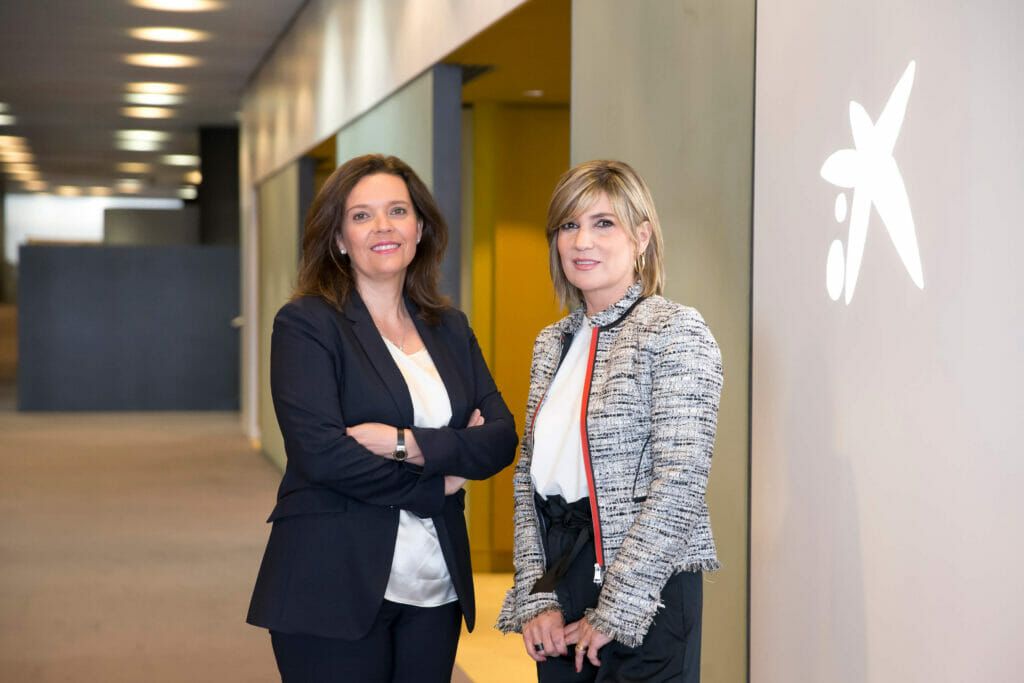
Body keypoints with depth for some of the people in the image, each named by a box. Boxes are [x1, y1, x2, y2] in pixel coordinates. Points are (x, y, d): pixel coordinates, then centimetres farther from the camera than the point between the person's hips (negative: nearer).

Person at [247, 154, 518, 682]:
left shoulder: (449, 328, 11)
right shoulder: (306, 323, -5)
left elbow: (501, 440, 1)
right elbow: (320, 452, -16)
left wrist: (406, 443, -14)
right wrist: (437, 485, -8)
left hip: (437, 584, 5)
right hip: (335, 586, -5)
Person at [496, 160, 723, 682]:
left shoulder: (675, 331, -10)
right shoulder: (552, 344, 11)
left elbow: (680, 484, -16)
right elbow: (529, 475, 11)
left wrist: (613, 614, -15)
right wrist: (535, 596, -1)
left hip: (643, 597, -6)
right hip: (558, 583, 6)